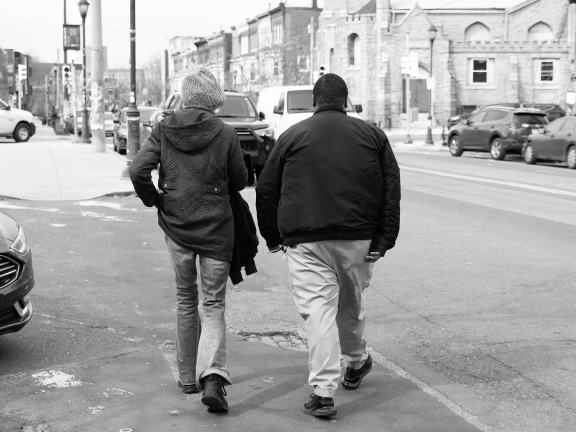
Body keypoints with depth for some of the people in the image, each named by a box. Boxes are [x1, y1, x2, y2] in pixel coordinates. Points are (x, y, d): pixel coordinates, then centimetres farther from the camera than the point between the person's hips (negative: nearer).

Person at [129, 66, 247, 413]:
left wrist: (154, 200, 5)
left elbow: (138, 170, -11)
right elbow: (239, 182, -1)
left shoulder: (164, 130, -3)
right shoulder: (226, 133, -8)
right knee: (214, 305, 5)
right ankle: (212, 375, -14)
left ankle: (188, 377, 24)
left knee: (186, 300, 18)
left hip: (176, 227, 2)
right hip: (216, 228, -2)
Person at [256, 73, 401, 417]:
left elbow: (266, 190, 9)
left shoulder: (292, 136, 8)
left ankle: (324, 392, -10)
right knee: (351, 301, 21)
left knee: (318, 310, -4)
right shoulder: (372, 135, 10)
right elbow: (391, 189, 3)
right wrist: (384, 240, 1)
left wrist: (273, 237, 18)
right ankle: (357, 363, 42)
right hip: (358, 239, 2)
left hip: (307, 242, -2)